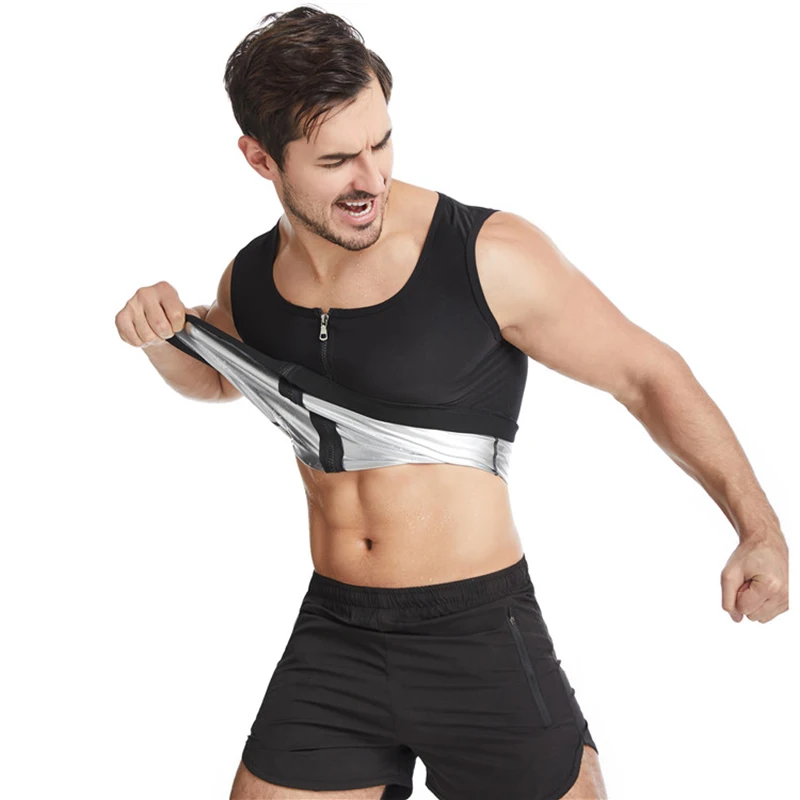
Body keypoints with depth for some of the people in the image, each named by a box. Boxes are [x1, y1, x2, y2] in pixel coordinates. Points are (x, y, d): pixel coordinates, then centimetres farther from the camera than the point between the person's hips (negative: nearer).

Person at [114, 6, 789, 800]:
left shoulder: (489, 257, -14)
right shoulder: (248, 283, 1)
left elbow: (648, 373, -7)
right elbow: (216, 377, 24)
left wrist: (759, 527, -17)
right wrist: (162, 336, 1)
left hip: (480, 637, -3)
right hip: (332, 636, 4)